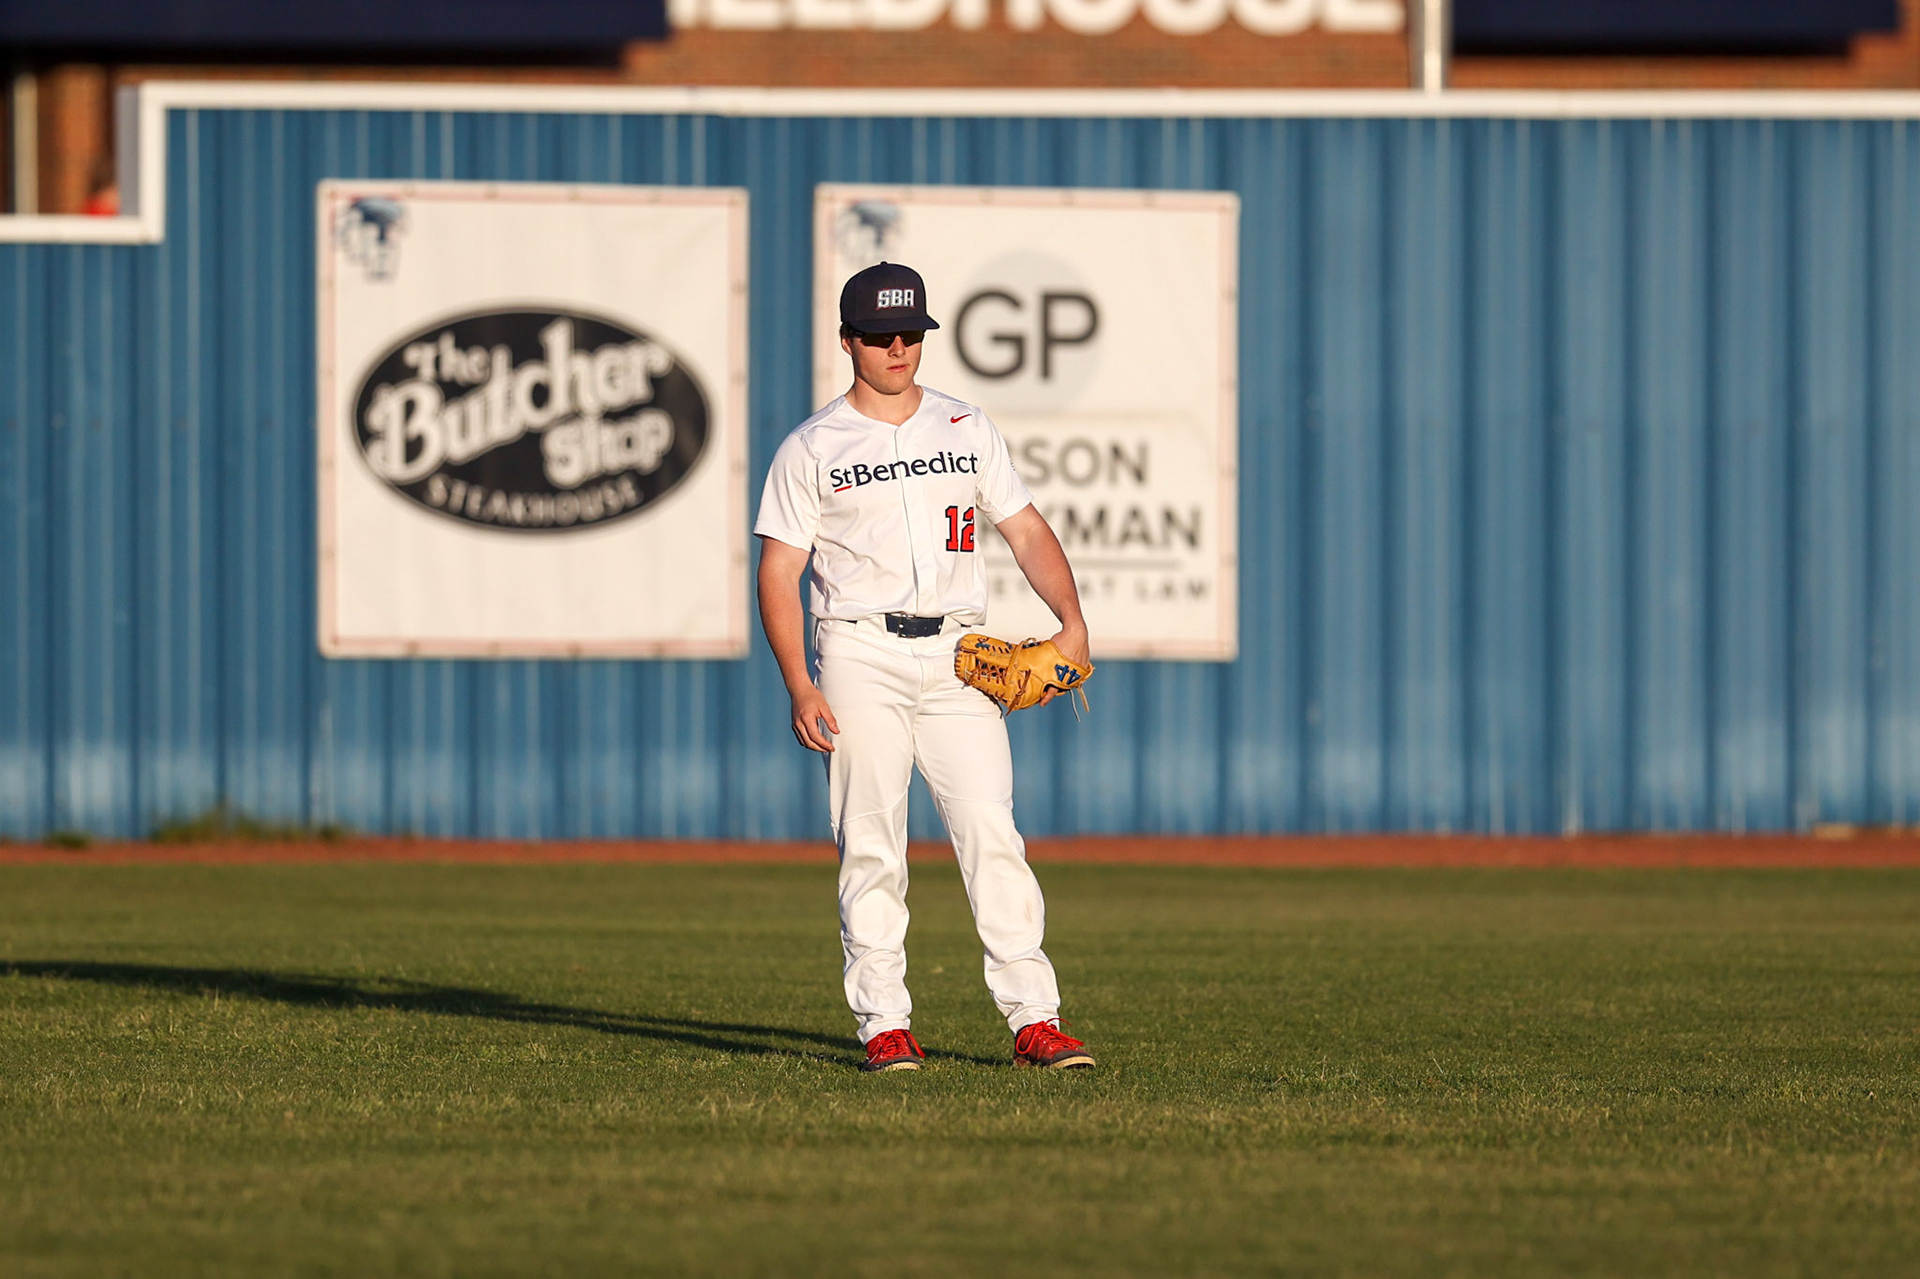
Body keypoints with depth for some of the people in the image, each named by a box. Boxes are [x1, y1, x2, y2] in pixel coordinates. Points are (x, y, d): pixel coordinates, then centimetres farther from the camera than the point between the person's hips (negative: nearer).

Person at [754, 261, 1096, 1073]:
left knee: (991, 831, -7)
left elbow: (1025, 528, 15)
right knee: (871, 844, -4)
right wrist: (799, 687, -10)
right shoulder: (811, 449, 4)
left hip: (958, 657, 2)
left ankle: (1035, 1021, -9)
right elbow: (778, 572, 1)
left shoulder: (967, 429, 14)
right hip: (860, 653, -2)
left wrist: (1072, 619, -2)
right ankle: (884, 1026, 0)